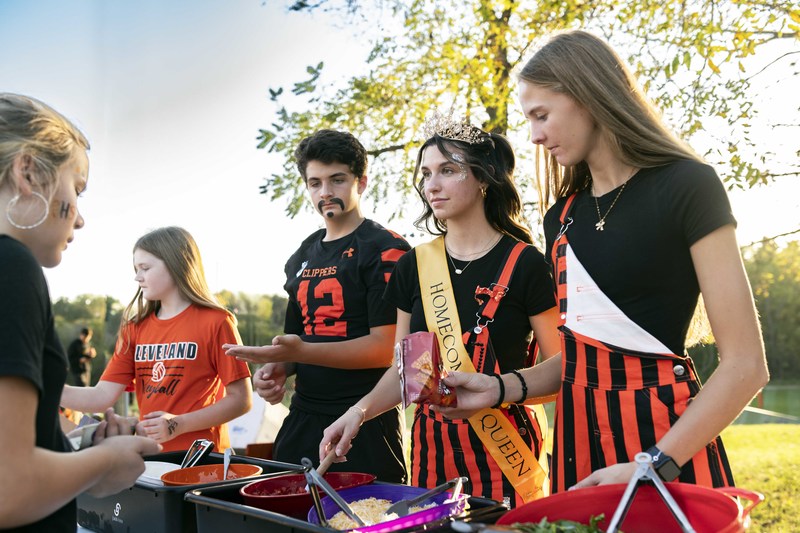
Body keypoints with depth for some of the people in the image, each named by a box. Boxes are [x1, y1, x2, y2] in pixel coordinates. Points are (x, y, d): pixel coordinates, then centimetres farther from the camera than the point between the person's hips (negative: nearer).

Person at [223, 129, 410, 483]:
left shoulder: (384, 249, -8)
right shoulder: (303, 255, 14)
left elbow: (385, 347, -15)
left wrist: (302, 352, -24)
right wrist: (276, 368, 2)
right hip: (304, 419, 7)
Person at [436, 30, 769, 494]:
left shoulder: (686, 187, -10)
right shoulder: (562, 216, 8)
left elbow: (746, 365, -13)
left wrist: (654, 466, -20)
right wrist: (501, 388, -1)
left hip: (666, 441, -5)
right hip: (579, 434, 6)